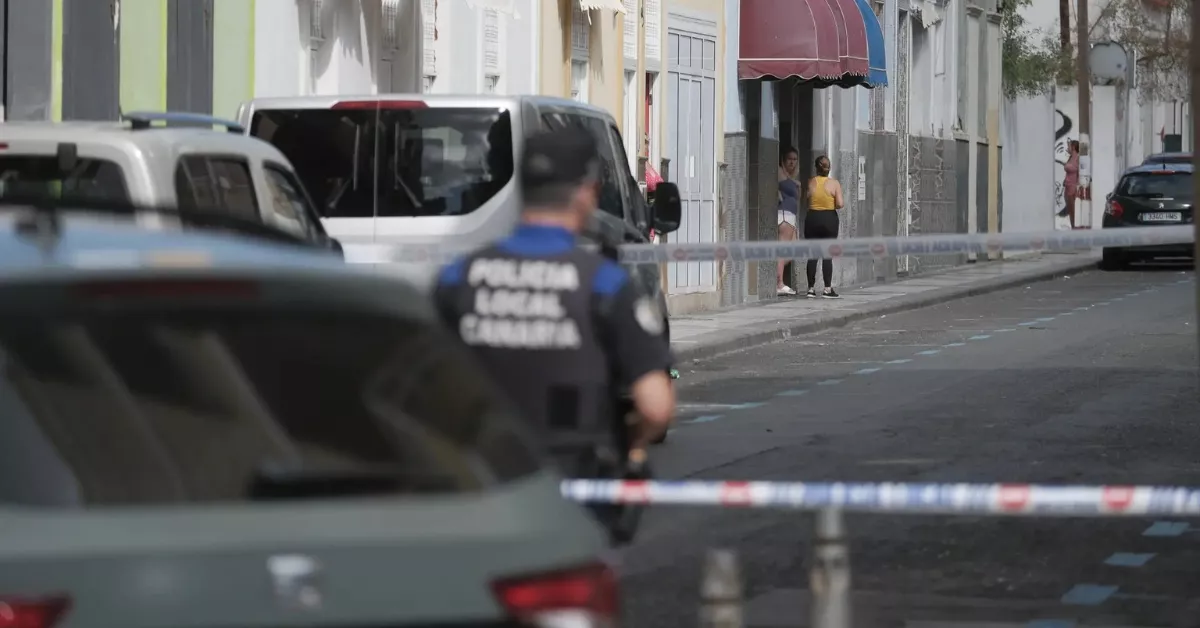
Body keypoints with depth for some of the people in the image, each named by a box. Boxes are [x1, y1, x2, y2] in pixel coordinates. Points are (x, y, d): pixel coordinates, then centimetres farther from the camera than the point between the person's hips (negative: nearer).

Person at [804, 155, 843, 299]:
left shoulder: (810, 182, -3)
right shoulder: (834, 183, -6)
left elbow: (805, 201, -4)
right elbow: (840, 204, -12)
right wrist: (843, 202, 10)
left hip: (812, 218, 1)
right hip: (829, 219, -1)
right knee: (827, 255, 2)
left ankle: (811, 288, 7)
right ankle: (827, 289, 0)